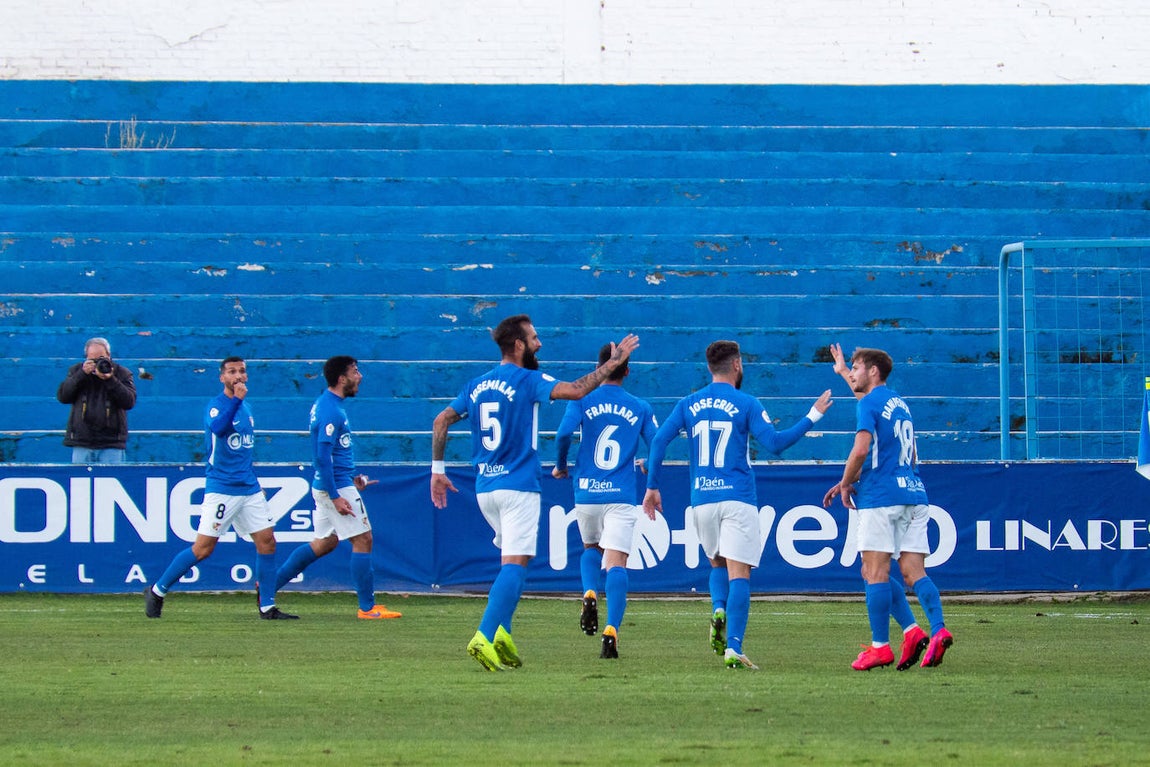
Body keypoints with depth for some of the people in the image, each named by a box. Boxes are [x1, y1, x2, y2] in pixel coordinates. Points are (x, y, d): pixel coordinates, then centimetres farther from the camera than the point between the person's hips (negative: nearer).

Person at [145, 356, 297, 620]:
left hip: (249, 489, 7)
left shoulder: (245, 406, 14)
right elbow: (217, 427, -32)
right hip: (221, 489, -7)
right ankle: (156, 591, 6)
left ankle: (268, 607, 5)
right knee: (203, 548, -7)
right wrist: (236, 399, -38)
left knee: (267, 542, 0)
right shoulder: (217, 405, -9)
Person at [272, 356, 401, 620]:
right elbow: (323, 456, -23)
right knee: (363, 540, -4)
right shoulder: (331, 411, -18)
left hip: (328, 486, 10)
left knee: (324, 543, 17)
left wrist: (350, 479, 23)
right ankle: (368, 607, -1)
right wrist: (336, 497, -24)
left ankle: (269, 585, 18)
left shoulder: (324, 405, 13)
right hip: (337, 487, -10)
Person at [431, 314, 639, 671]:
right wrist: (614, 362, -8)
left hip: (485, 488, 7)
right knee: (514, 565, -10)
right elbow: (576, 390, -18)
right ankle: (484, 638, -24)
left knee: (511, 559, 19)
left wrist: (438, 469, 15)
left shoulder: (476, 386, 11)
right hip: (519, 487, -7)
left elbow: (441, 421, 10)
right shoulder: (526, 380, -8)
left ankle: (502, 633, 5)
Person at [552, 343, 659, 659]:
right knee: (616, 562, -6)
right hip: (621, 496, -1)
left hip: (586, 493, 1)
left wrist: (560, 465, 6)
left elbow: (563, 434, -13)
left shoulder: (582, 401, 1)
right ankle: (611, 630, -22)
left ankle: (589, 594, -2)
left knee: (591, 548, 26)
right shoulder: (640, 408, 5)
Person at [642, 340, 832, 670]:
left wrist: (652, 487, 8)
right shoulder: (745, 404, -3)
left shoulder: (688, 404, 8)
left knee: (718, 564, 24)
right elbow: (774, 442, -9)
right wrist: (813, 416, -1)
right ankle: (733, 649, -15)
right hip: (737, 498, -4)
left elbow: (659, 440, 2)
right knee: (739, 574, -5)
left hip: (702, 498, 4)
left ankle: (719, 611, -6)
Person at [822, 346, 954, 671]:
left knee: (875, 571, -4)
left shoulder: (868, 404, -4)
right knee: (914, 570, 2)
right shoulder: (900, 404, 21)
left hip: (881, 497, -7)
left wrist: (845, 484, -3)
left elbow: (861, 450, -19)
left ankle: (880, 646, -6)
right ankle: (938, 629, -18)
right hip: (913, 493, 7)